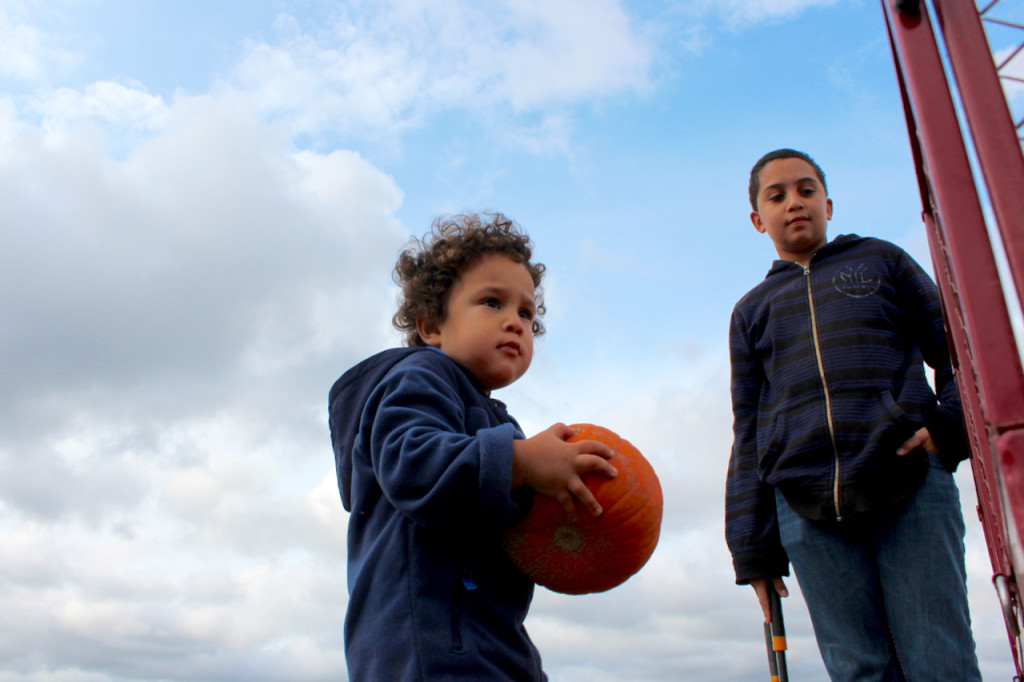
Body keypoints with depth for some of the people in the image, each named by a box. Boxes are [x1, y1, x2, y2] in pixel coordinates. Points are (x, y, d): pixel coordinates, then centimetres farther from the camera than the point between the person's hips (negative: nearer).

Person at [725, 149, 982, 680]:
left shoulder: (881, 261, 19)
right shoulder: (752, 310, 21)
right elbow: (748, 433, 17)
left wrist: (952, 425, -7)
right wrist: (754, 548, 11)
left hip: (910, 487, -1)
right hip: (807, 513, 1)